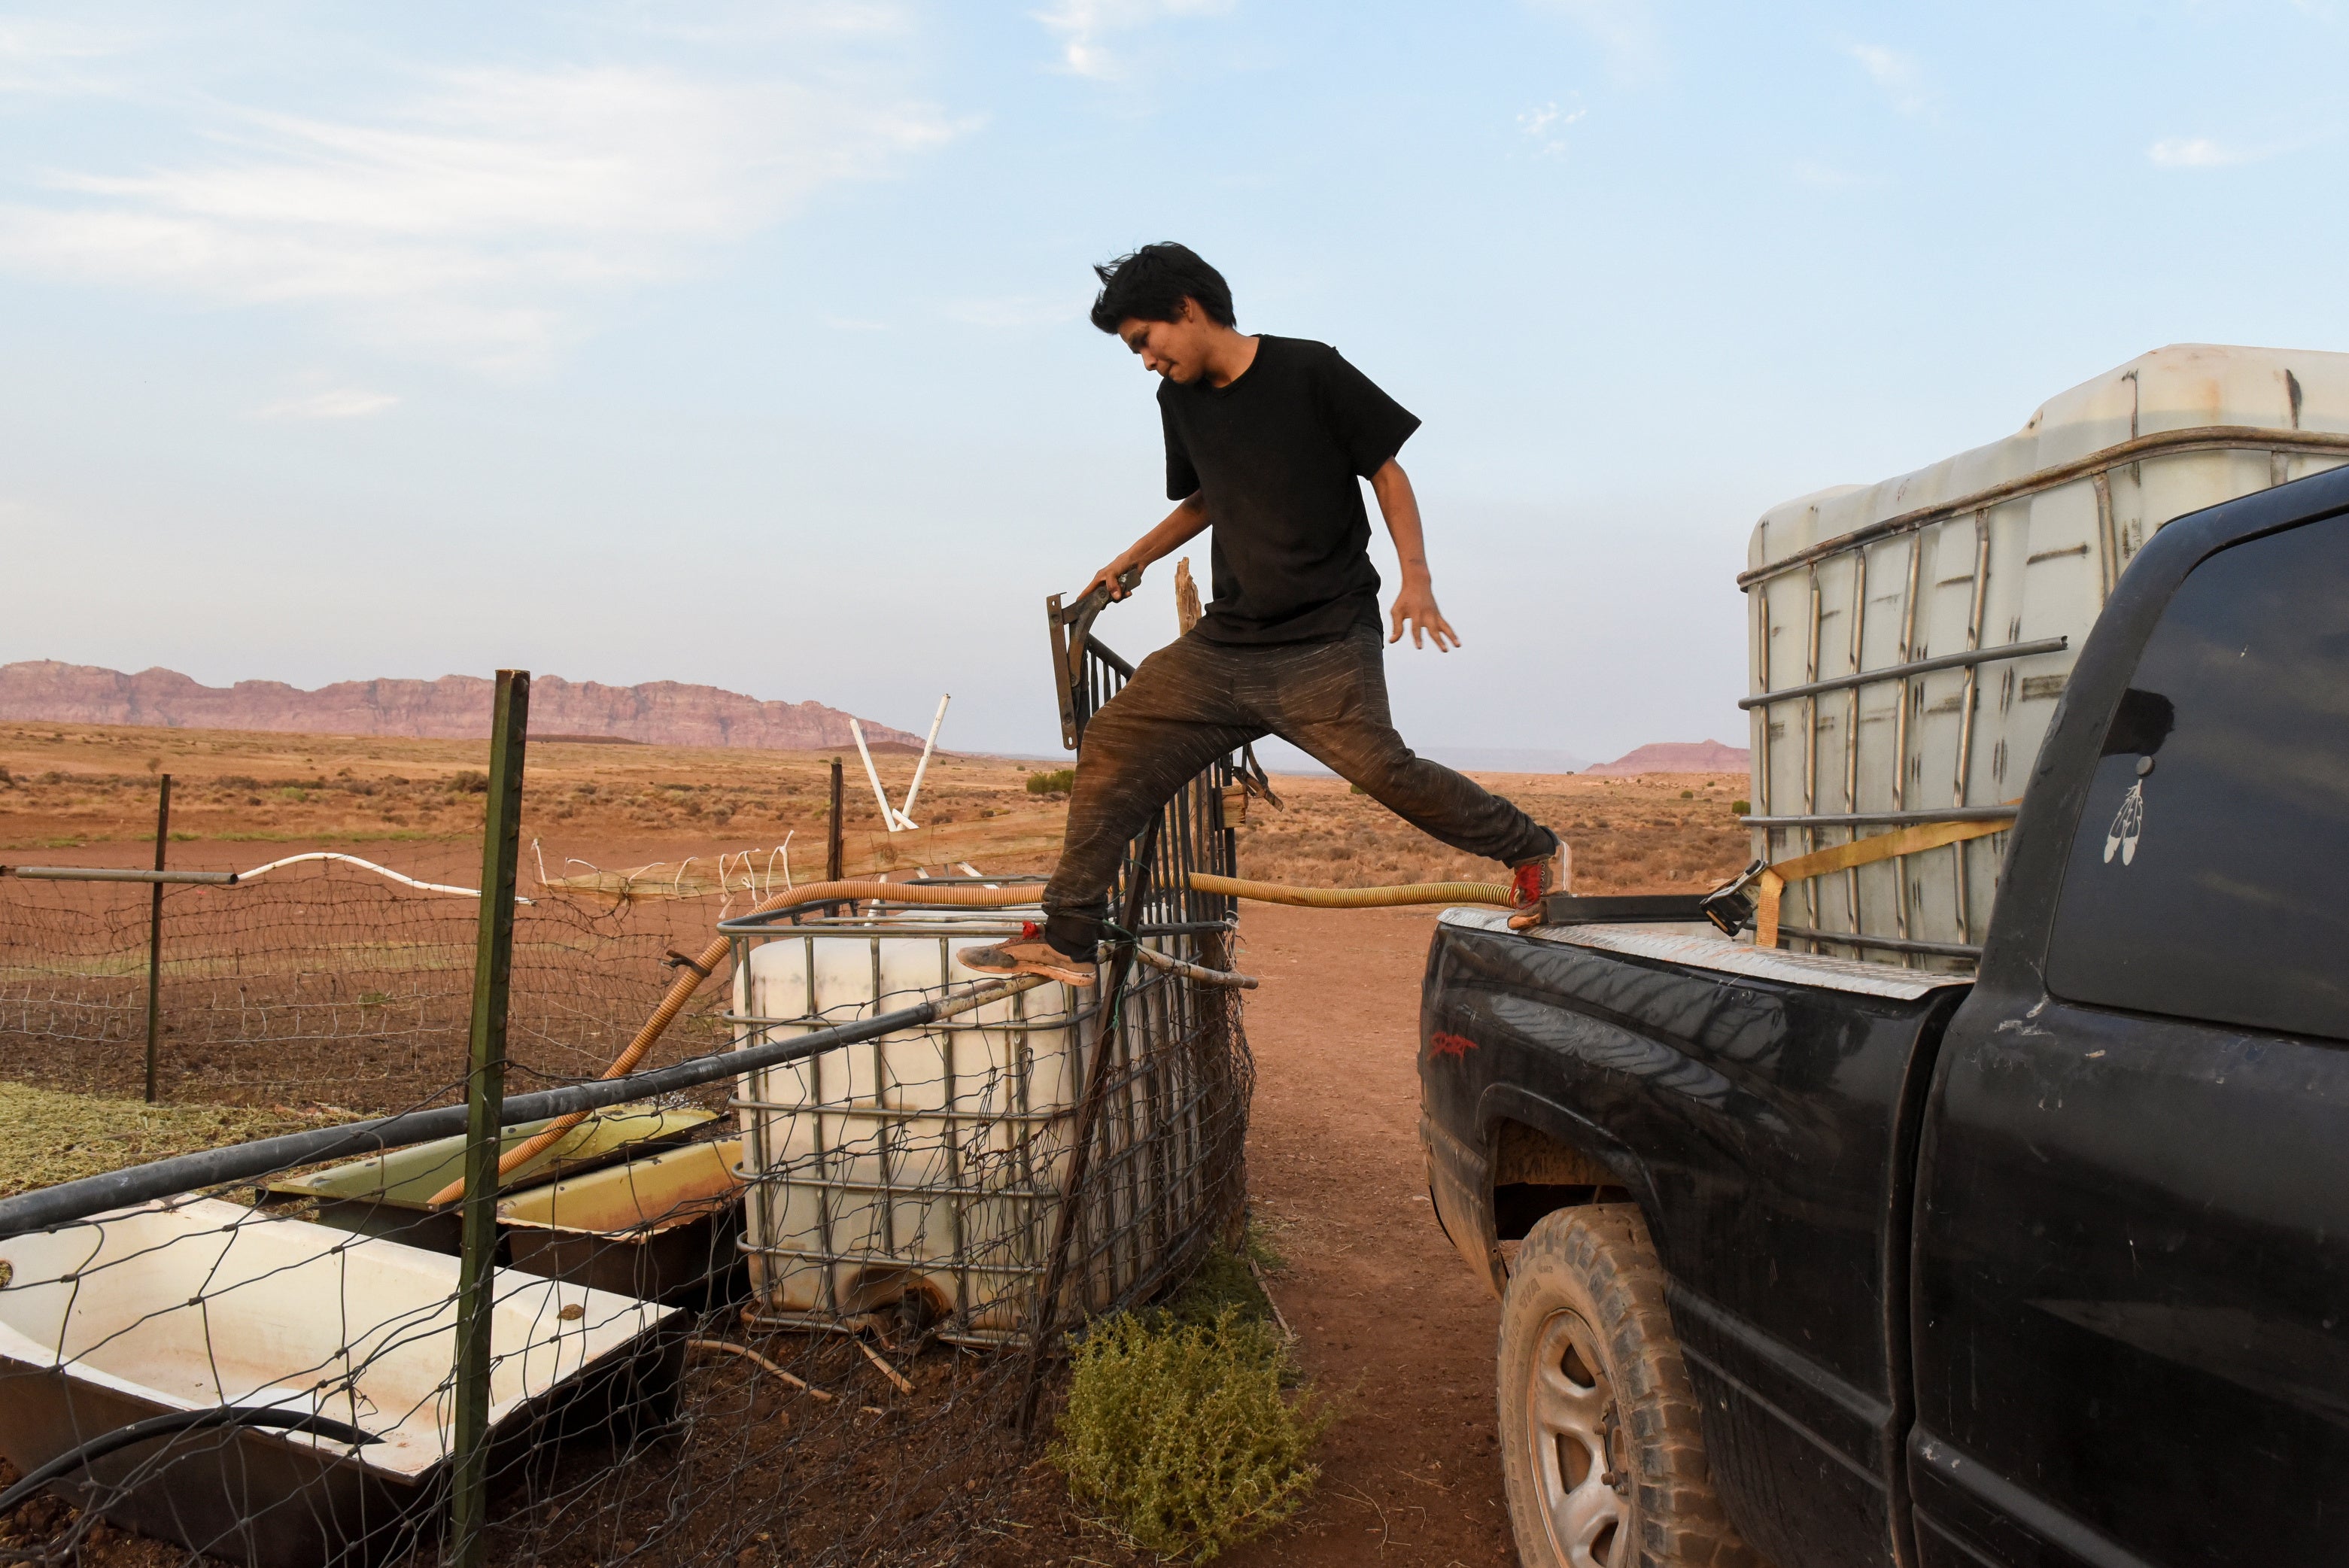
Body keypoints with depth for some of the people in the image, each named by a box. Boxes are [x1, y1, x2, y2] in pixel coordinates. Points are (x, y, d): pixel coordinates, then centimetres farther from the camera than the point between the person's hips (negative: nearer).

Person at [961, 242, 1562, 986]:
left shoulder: (1309, 370, -6)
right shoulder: (1180, 399, 12)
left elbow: (1386, 470, -1)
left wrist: (1416, 579, -11)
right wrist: (1133, 559, 19)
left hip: (1327, 639, -6)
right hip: (1225, 642, 6)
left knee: (1377, 764, -22)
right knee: (1114, 742, -2)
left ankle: (1531, 850, 2)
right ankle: (1064, 942, 5)